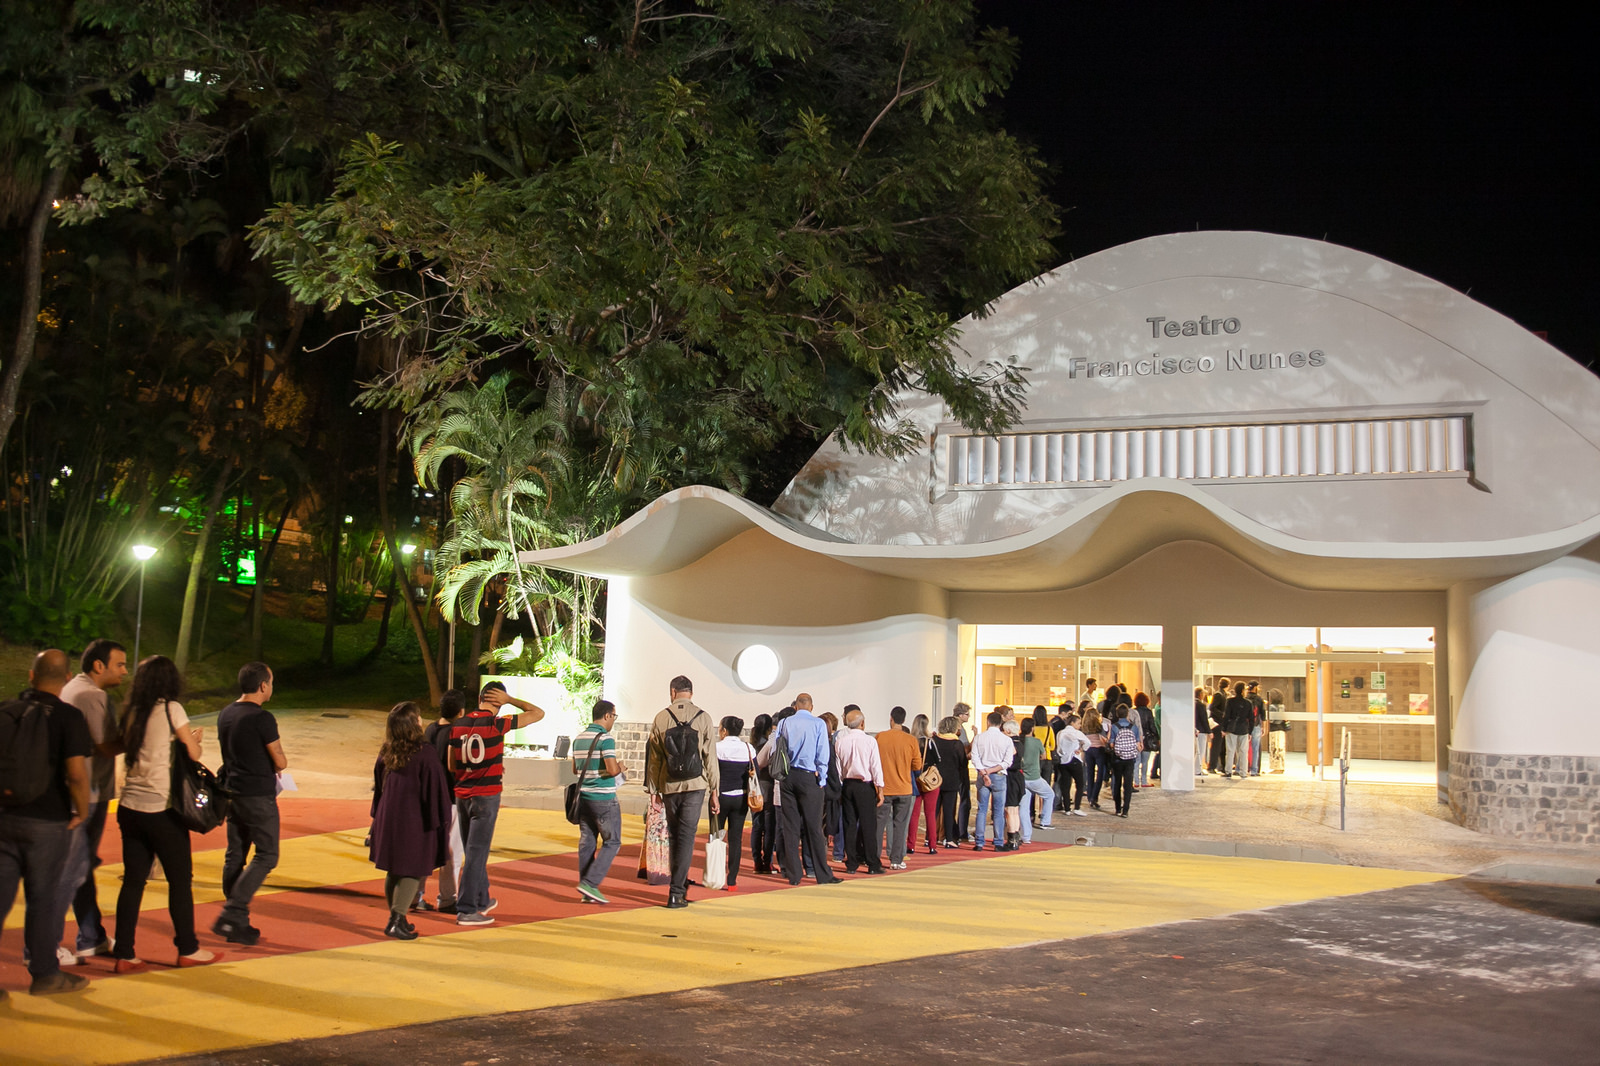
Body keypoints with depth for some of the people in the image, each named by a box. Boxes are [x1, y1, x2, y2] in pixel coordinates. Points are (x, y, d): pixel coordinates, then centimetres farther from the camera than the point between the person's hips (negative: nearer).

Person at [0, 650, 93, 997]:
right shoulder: (69, 716, -12)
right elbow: (76, 773, -21)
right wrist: (82, 811, -6)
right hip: (47, 821, -4)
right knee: (42, 897, 7)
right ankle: (44, 974, 18)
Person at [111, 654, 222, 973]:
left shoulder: (133, 713, 7)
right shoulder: (171, 709, -9)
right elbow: (193, 753, -5)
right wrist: (196, 738, 17)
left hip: (130, 806, 6)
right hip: (161, 808, -6)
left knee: (133, 880, 10)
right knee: (180, 880, 7)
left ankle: (124, 954, 11)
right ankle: (188, 950, 17)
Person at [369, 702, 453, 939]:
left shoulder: (385, 753, 3)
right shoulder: (424, 752, -16)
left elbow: (379, 786, 12)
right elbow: (435, 788, -14)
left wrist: (378, 819, 22)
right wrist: (441, 821, -7)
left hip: (388, 818, 6)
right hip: (414, 820, -6)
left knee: (393, 871, 15)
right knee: (412, 871, 2)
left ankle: (397, 919, 24)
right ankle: (397, 920, -6)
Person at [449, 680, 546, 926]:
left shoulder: (458, 725, 3)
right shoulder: (497, 724, -13)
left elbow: (452, 765, 10)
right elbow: (538, 713, -6)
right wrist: (510, 699, 0)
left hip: (462, 795, 6)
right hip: (486, 796, -6)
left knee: (473, 851, 17)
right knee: (477, 853, -1)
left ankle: (482, 900, 32)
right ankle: (466, 910, -1)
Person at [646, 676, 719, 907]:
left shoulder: (661, 718, 2)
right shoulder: (702, 718, -1)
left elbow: (654, 758, 4)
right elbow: (710, 757, -2)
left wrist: (653, 791, 11)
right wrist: (714, 791, 4)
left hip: (669, 785, 2)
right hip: (695, 784, -2)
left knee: (675, 836, 16)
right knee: (686, 837, -1)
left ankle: (680, 884, 25)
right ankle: (676, 892, -5)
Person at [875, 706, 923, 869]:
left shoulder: (880, 737, -5)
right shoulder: (911, 740, -6)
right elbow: (918, 766, 1)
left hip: (884, 788, 0)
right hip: (903, 788, 0)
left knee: (879, 823, 8)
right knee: (900, 824, 6)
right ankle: (896, 860, 5)